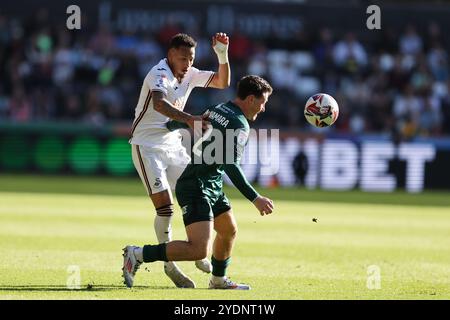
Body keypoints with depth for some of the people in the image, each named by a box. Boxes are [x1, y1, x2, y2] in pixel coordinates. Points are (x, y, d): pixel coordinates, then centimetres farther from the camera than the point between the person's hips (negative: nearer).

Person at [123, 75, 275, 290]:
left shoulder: (215, 111, 10)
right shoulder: (240, 125, -16)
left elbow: (187, 122, 23)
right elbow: (230, 166, -23)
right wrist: (255, 199, -23)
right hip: (197, 189, -11)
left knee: (229, 231, 25)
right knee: (198, 250, -19)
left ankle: (218, 280, 43)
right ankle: (138, 255, -14)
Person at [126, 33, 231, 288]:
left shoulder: (190, 75, 3)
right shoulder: (160, 75, -22)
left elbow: (222, 82, 8)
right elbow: (159, 104, -42)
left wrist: (222, 55, -9)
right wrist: (188, 119, -58)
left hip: (173, 144, 8)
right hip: (148, 147, -8)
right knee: (165, 207, -14)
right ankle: (170, 265, -2)